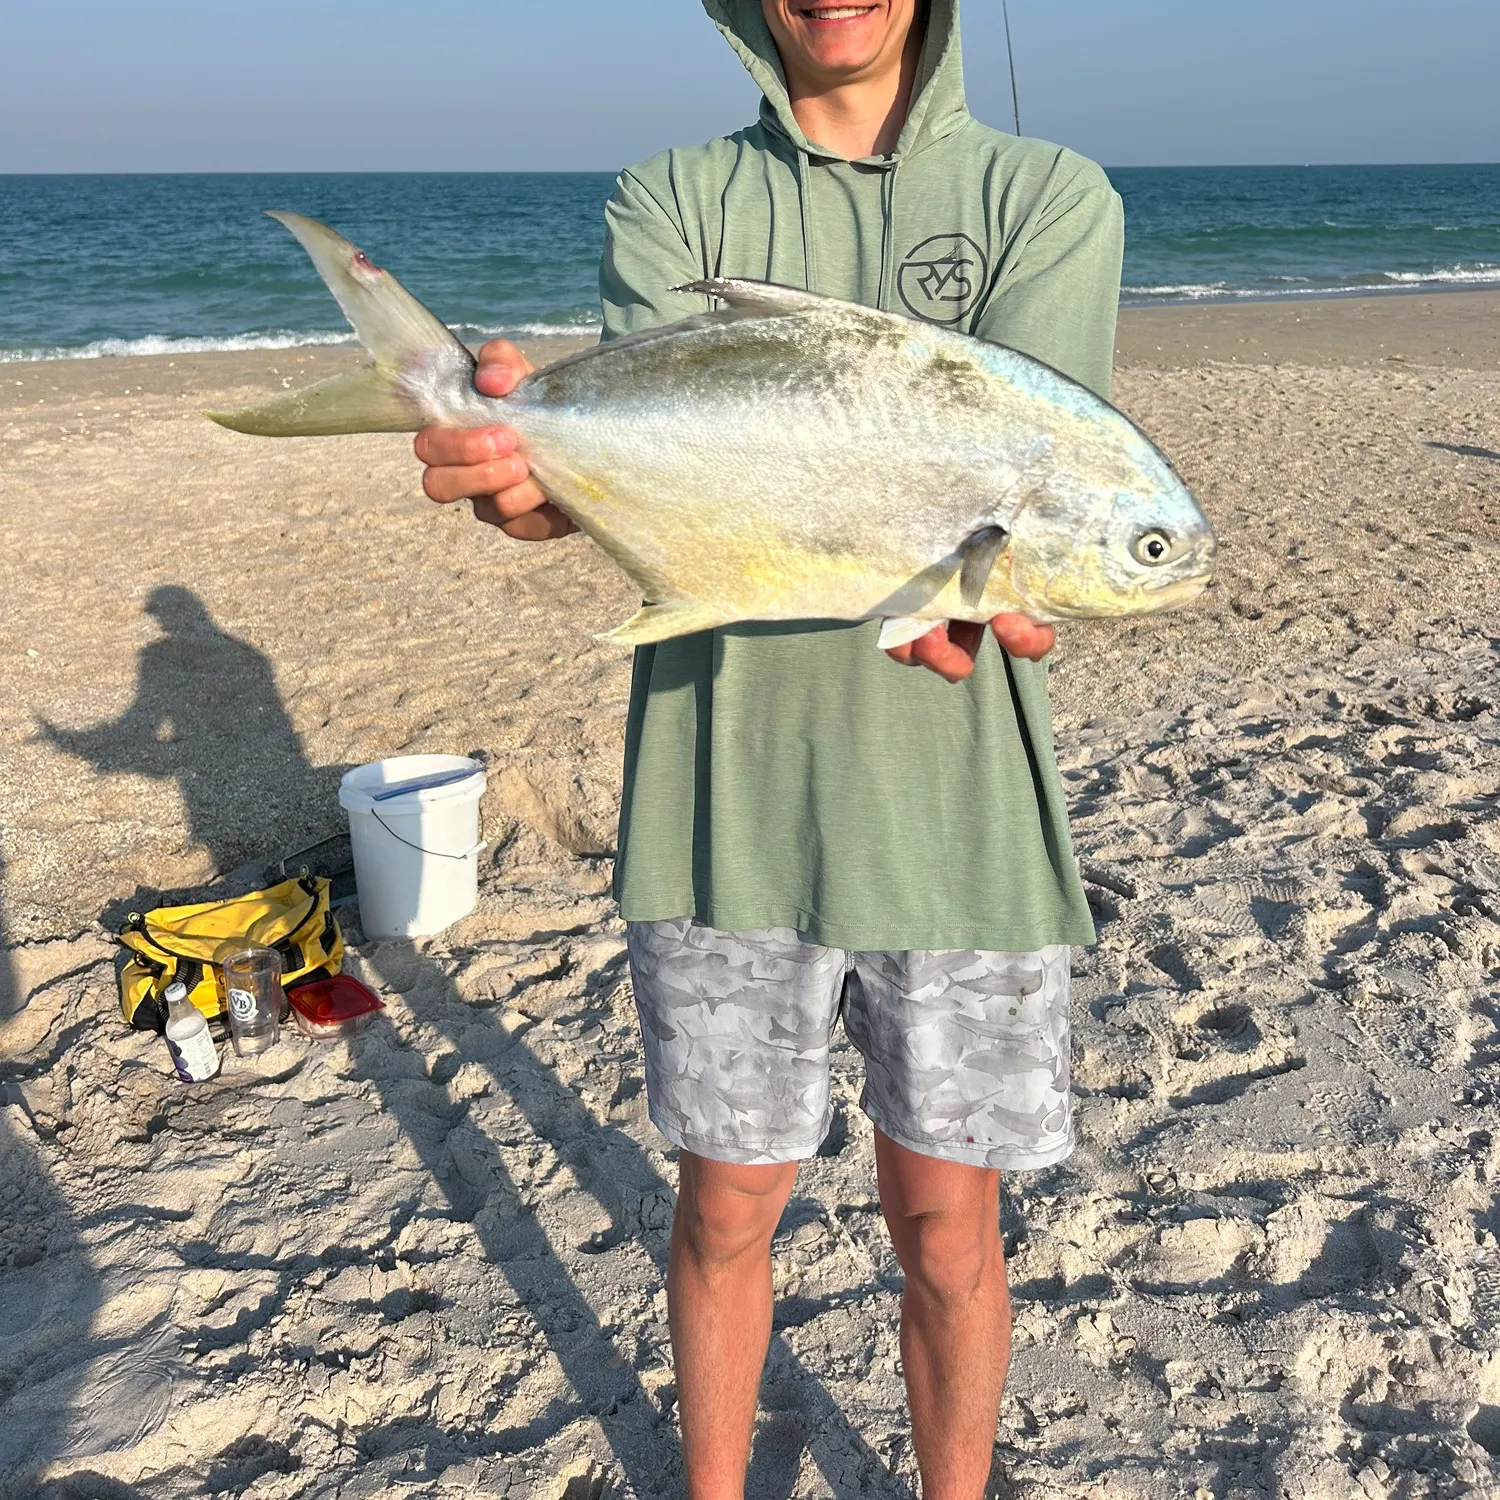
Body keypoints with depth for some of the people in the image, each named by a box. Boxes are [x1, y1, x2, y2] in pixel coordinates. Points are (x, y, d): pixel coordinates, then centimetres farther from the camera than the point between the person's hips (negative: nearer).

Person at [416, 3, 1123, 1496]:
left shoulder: (1052, 198, 3)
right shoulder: (669, 202, 6)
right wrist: (540, 458, -37)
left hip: (953, 803, 0)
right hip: (723, 796, 1)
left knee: (944, 1218, 12)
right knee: (726, 1204, 14)